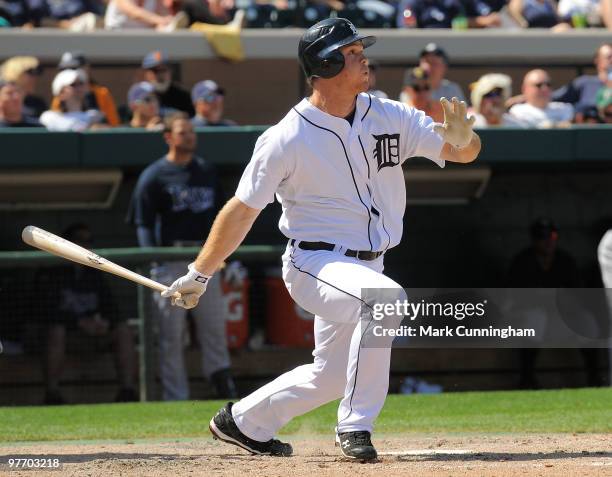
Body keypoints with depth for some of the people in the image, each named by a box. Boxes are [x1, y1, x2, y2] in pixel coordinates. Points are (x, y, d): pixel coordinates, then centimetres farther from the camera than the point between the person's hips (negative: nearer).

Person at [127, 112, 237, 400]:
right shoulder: (153, 176, -2)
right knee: (171, 333, -1)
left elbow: (219, 215, 19)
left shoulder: (207, 172, 15)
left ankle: (224, 386, 8)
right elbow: (143, 223, -5)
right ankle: (176, 398, 1)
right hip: (170, 262, -5)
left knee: (215, 327, 5)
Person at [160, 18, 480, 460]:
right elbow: (242, 210, -8)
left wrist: (462, 138, -29)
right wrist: (198, 275, -6)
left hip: (366, 266, 7)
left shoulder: (389, 117, -1)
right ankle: (355, 426, -23)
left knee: (332, 374, 15)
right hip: (314, 264, -7)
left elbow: (464, 152, -4)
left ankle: (243, 422, 37)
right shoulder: (287, 140, -14)